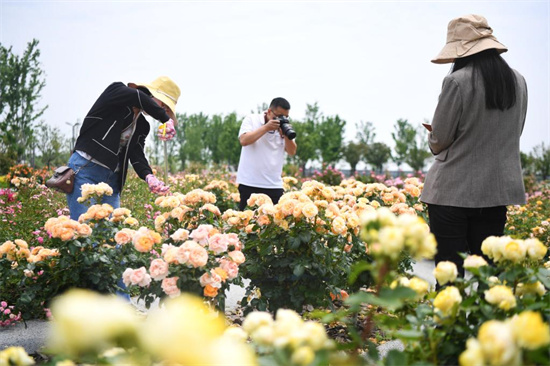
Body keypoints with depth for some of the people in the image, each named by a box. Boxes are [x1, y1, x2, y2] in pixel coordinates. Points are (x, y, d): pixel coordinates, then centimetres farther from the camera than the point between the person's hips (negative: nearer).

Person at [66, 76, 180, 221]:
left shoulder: (143, 126, 14)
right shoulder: (116, 92, -3)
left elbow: (137, 155, -1)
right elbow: (136, 97, -26)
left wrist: (148, 176, -21)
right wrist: (166, 119, -24)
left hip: (112, 180, 7)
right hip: (85, 169, -7)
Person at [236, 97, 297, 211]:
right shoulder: (251, 119, 0)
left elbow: (292, 151, 4)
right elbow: (243, 140, -15)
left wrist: (286, 135, -13)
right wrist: (266, 127, -16)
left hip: (275, 186, 3)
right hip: (249, 184, -3)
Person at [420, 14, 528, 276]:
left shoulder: (457, 81, -15)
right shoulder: (518, 81, 4)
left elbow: (438, 143, -9)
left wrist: (434, 140, 12)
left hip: (453, 190, -5)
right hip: (498, 191, 6)